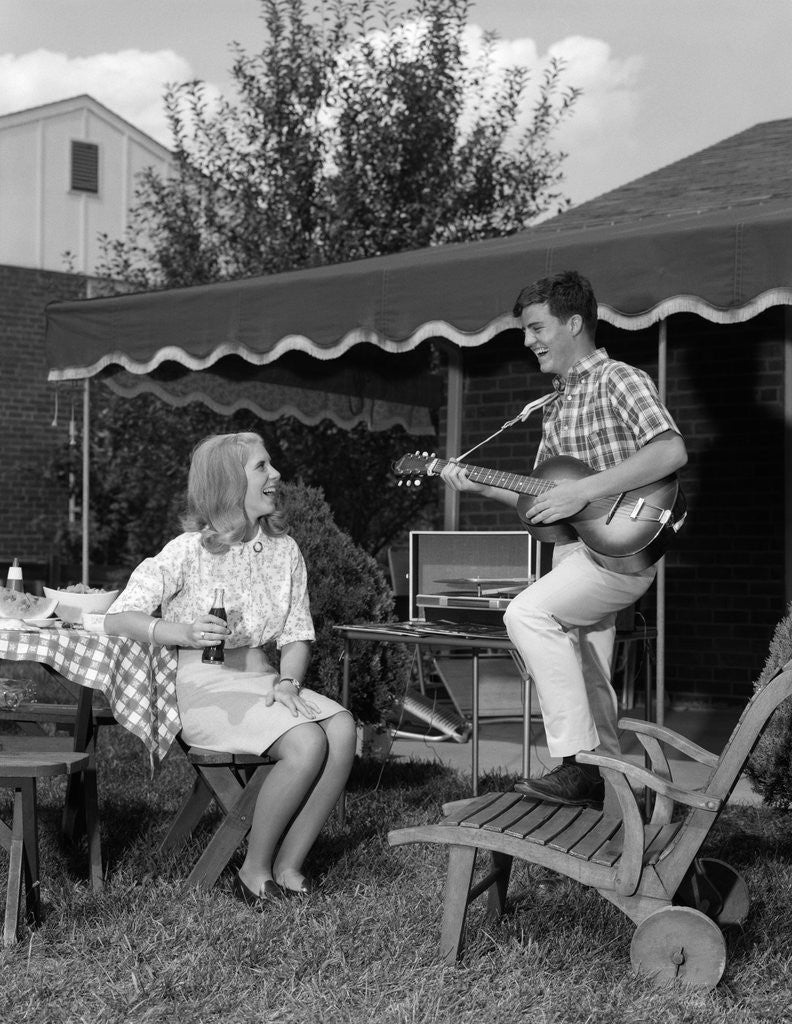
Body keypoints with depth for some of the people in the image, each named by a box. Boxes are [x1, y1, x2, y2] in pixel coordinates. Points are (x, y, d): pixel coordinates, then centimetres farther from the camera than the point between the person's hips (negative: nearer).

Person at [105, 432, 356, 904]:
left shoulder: (284, 549, 9)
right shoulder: (190, 551, -7)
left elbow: (297, 635, 10)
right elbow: (117, 618, -9)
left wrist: (288, 682, -11)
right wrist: (186, 632, -24)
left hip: (264, 682, 6)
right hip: (205, 689, -6)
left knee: (343, 727, -23)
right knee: (307, 742, -29)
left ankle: (288, 866, -13)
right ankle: (255, 870, -10)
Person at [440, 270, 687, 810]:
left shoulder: (619, 380, -8)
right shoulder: (558, 403, 19)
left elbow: (671, 451, -25)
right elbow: (540, 496, 21)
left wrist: (584, 490, -27)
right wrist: (479, 485, 6)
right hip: (574, 550, 9)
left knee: (528, 613, -27)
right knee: (585, 682, 11)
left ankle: (579, 762, -24)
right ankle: (602, 782, 24)